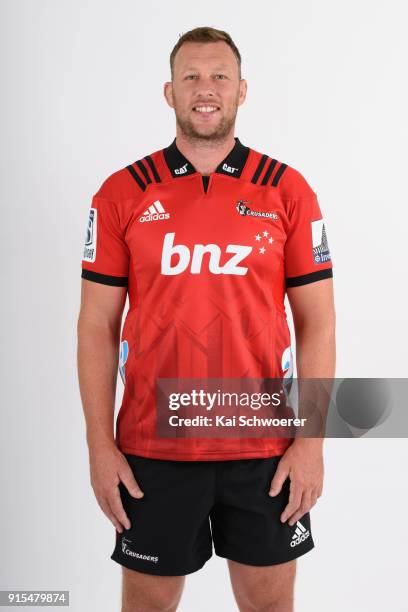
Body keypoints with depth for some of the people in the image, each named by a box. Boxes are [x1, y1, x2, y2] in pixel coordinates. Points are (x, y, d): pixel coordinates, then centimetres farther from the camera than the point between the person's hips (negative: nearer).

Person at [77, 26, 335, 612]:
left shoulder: (288, 190, 0)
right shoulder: (122, 193, 0)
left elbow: (317, 323, 0)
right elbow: (97, 327, 0)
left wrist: (312, 441, -5)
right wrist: (100, 446, -4)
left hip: (265, 450, 1)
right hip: (152, 450, 0)